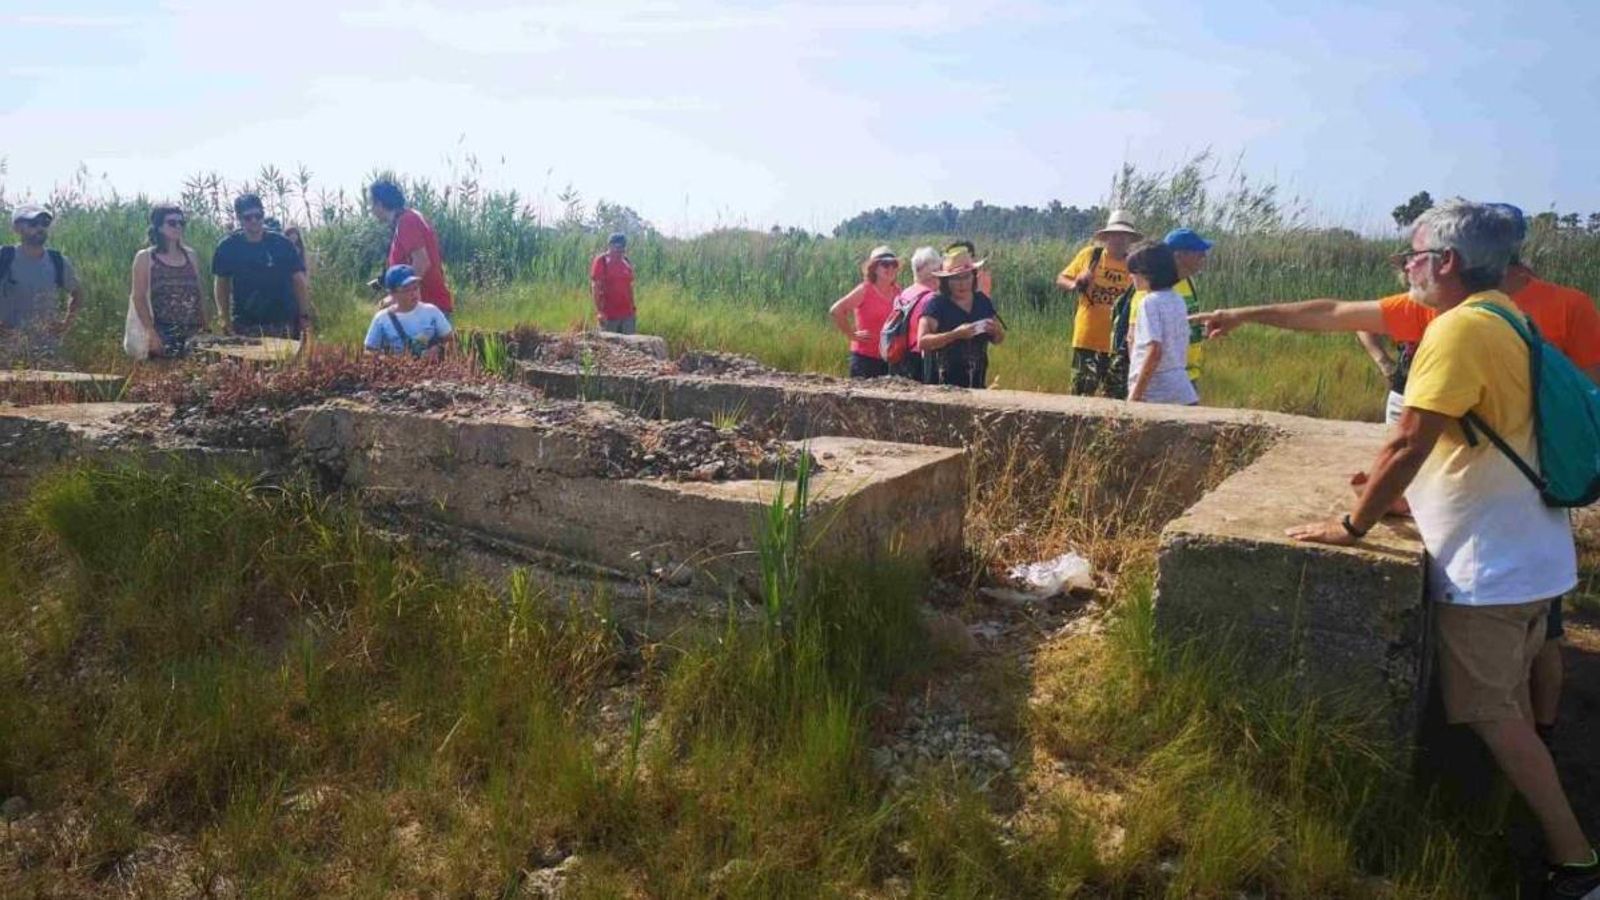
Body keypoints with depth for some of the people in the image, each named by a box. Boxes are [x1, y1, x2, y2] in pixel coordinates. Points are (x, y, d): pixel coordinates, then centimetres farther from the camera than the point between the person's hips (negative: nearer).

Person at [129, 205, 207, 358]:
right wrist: (150, 331, -14)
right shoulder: (145, 258, 2)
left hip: (193, 332, 4)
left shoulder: (190, 255, 13)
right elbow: (139, 298, -3)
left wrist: (206, 327, 10)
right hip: (163, 334, -4)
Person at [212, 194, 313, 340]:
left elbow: (299, 282, 1)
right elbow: (221, 283, 10)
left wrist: (305, 317, -5)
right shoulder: (228, 248, 2)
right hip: (244, 326, 1)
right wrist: (225, 318, 2)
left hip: (282, 323, -1)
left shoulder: (282, 244, 0)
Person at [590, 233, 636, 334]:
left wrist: (633, 308, 14)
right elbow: (595, 287, -10)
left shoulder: (627, 263, 13)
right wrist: (599, 311, -16)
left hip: (627, 314, 6)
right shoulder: (601, 262, -5)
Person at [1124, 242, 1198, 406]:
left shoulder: (1151, 301, -13)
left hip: (1156, 396, -8)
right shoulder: (1177, 300, 12)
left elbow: (1154, 351, -20)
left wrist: (1135, 394, -17)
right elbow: (1183, 348, 16)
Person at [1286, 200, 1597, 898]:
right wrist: (1402, 484, 17)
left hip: (1489, 563, -10)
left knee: (1491, 712, 2)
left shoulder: (1460, 328, -21)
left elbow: (1407, 441, -24)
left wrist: (1354, 524, -16)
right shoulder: (1502, 319, 9)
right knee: (1507, 702, 22)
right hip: (1525, 551, 10)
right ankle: (1542, 835, 37)